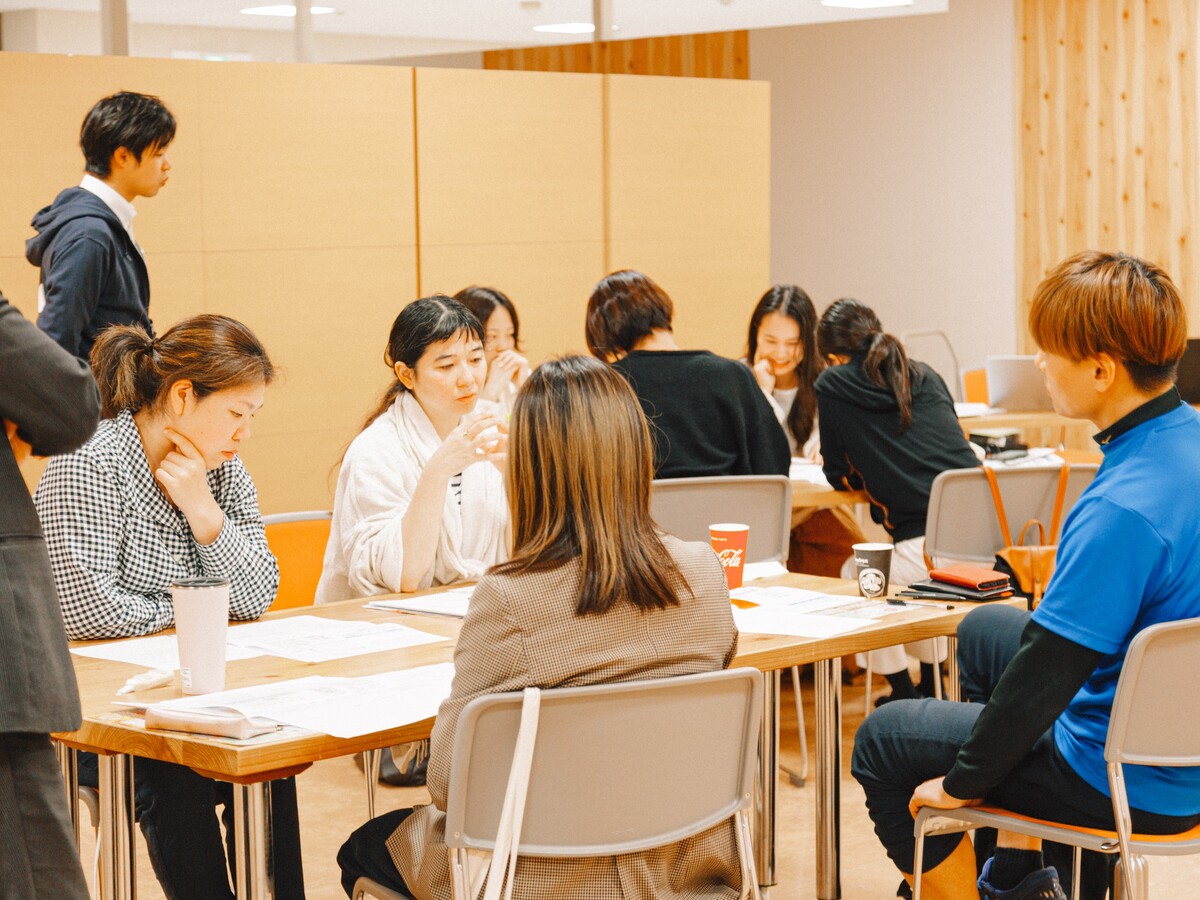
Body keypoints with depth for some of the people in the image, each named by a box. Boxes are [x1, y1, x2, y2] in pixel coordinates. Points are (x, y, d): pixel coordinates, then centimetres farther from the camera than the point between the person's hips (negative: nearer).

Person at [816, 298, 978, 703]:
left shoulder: (833, 385, 5)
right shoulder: (927, 376, 19)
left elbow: (841, 477, 12)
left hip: (926, 551, -6)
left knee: (854, 574, 27)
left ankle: (903, 692, 26)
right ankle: (932, 685, 43)